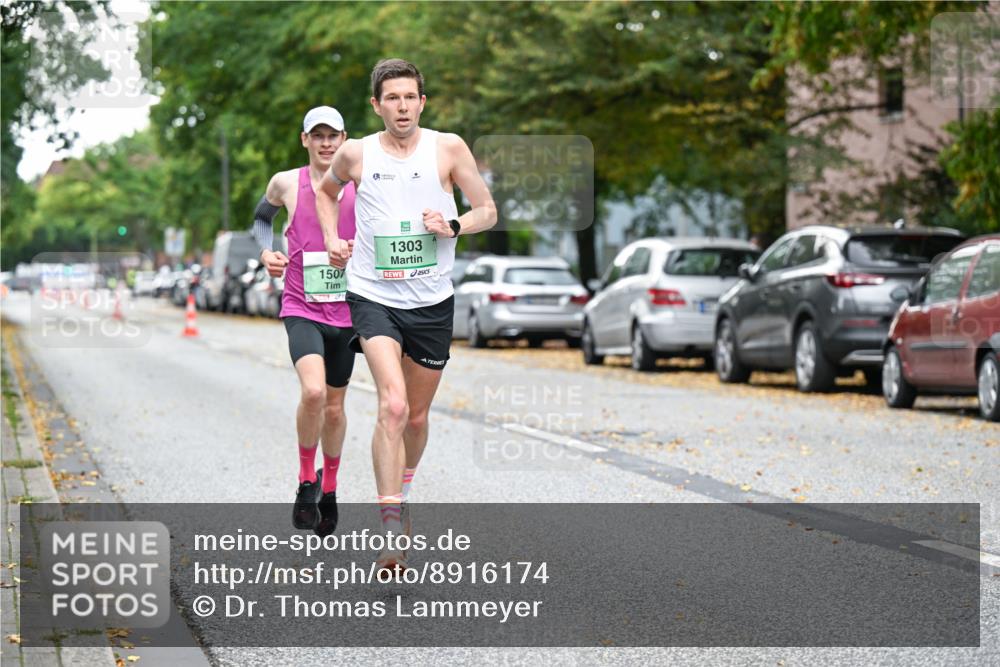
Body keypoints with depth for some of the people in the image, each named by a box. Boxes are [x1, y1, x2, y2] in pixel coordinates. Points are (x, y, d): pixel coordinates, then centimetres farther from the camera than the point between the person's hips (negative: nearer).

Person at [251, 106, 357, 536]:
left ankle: (329, 490, 34)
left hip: (345, 311, 2)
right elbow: (262, 218, 20)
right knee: (313, 392, -26)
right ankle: (306, 481, -7)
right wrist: (266, 252, 1)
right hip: (301, 309, -2)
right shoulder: (286, 183, 0)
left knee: (335, 407, 12)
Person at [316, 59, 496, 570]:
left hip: (432, 302, 2)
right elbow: (326, 190, 23)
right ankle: (392, 530, -24)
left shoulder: (448, 148, -1)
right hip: (373, 297, -2)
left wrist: (453, 225, -14)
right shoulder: (356, 155, 0)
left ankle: (400, 495, 43)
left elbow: (488, 211, 5)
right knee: (392, 406, -22)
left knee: (416, 417, 14)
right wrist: (332, 239, 8)